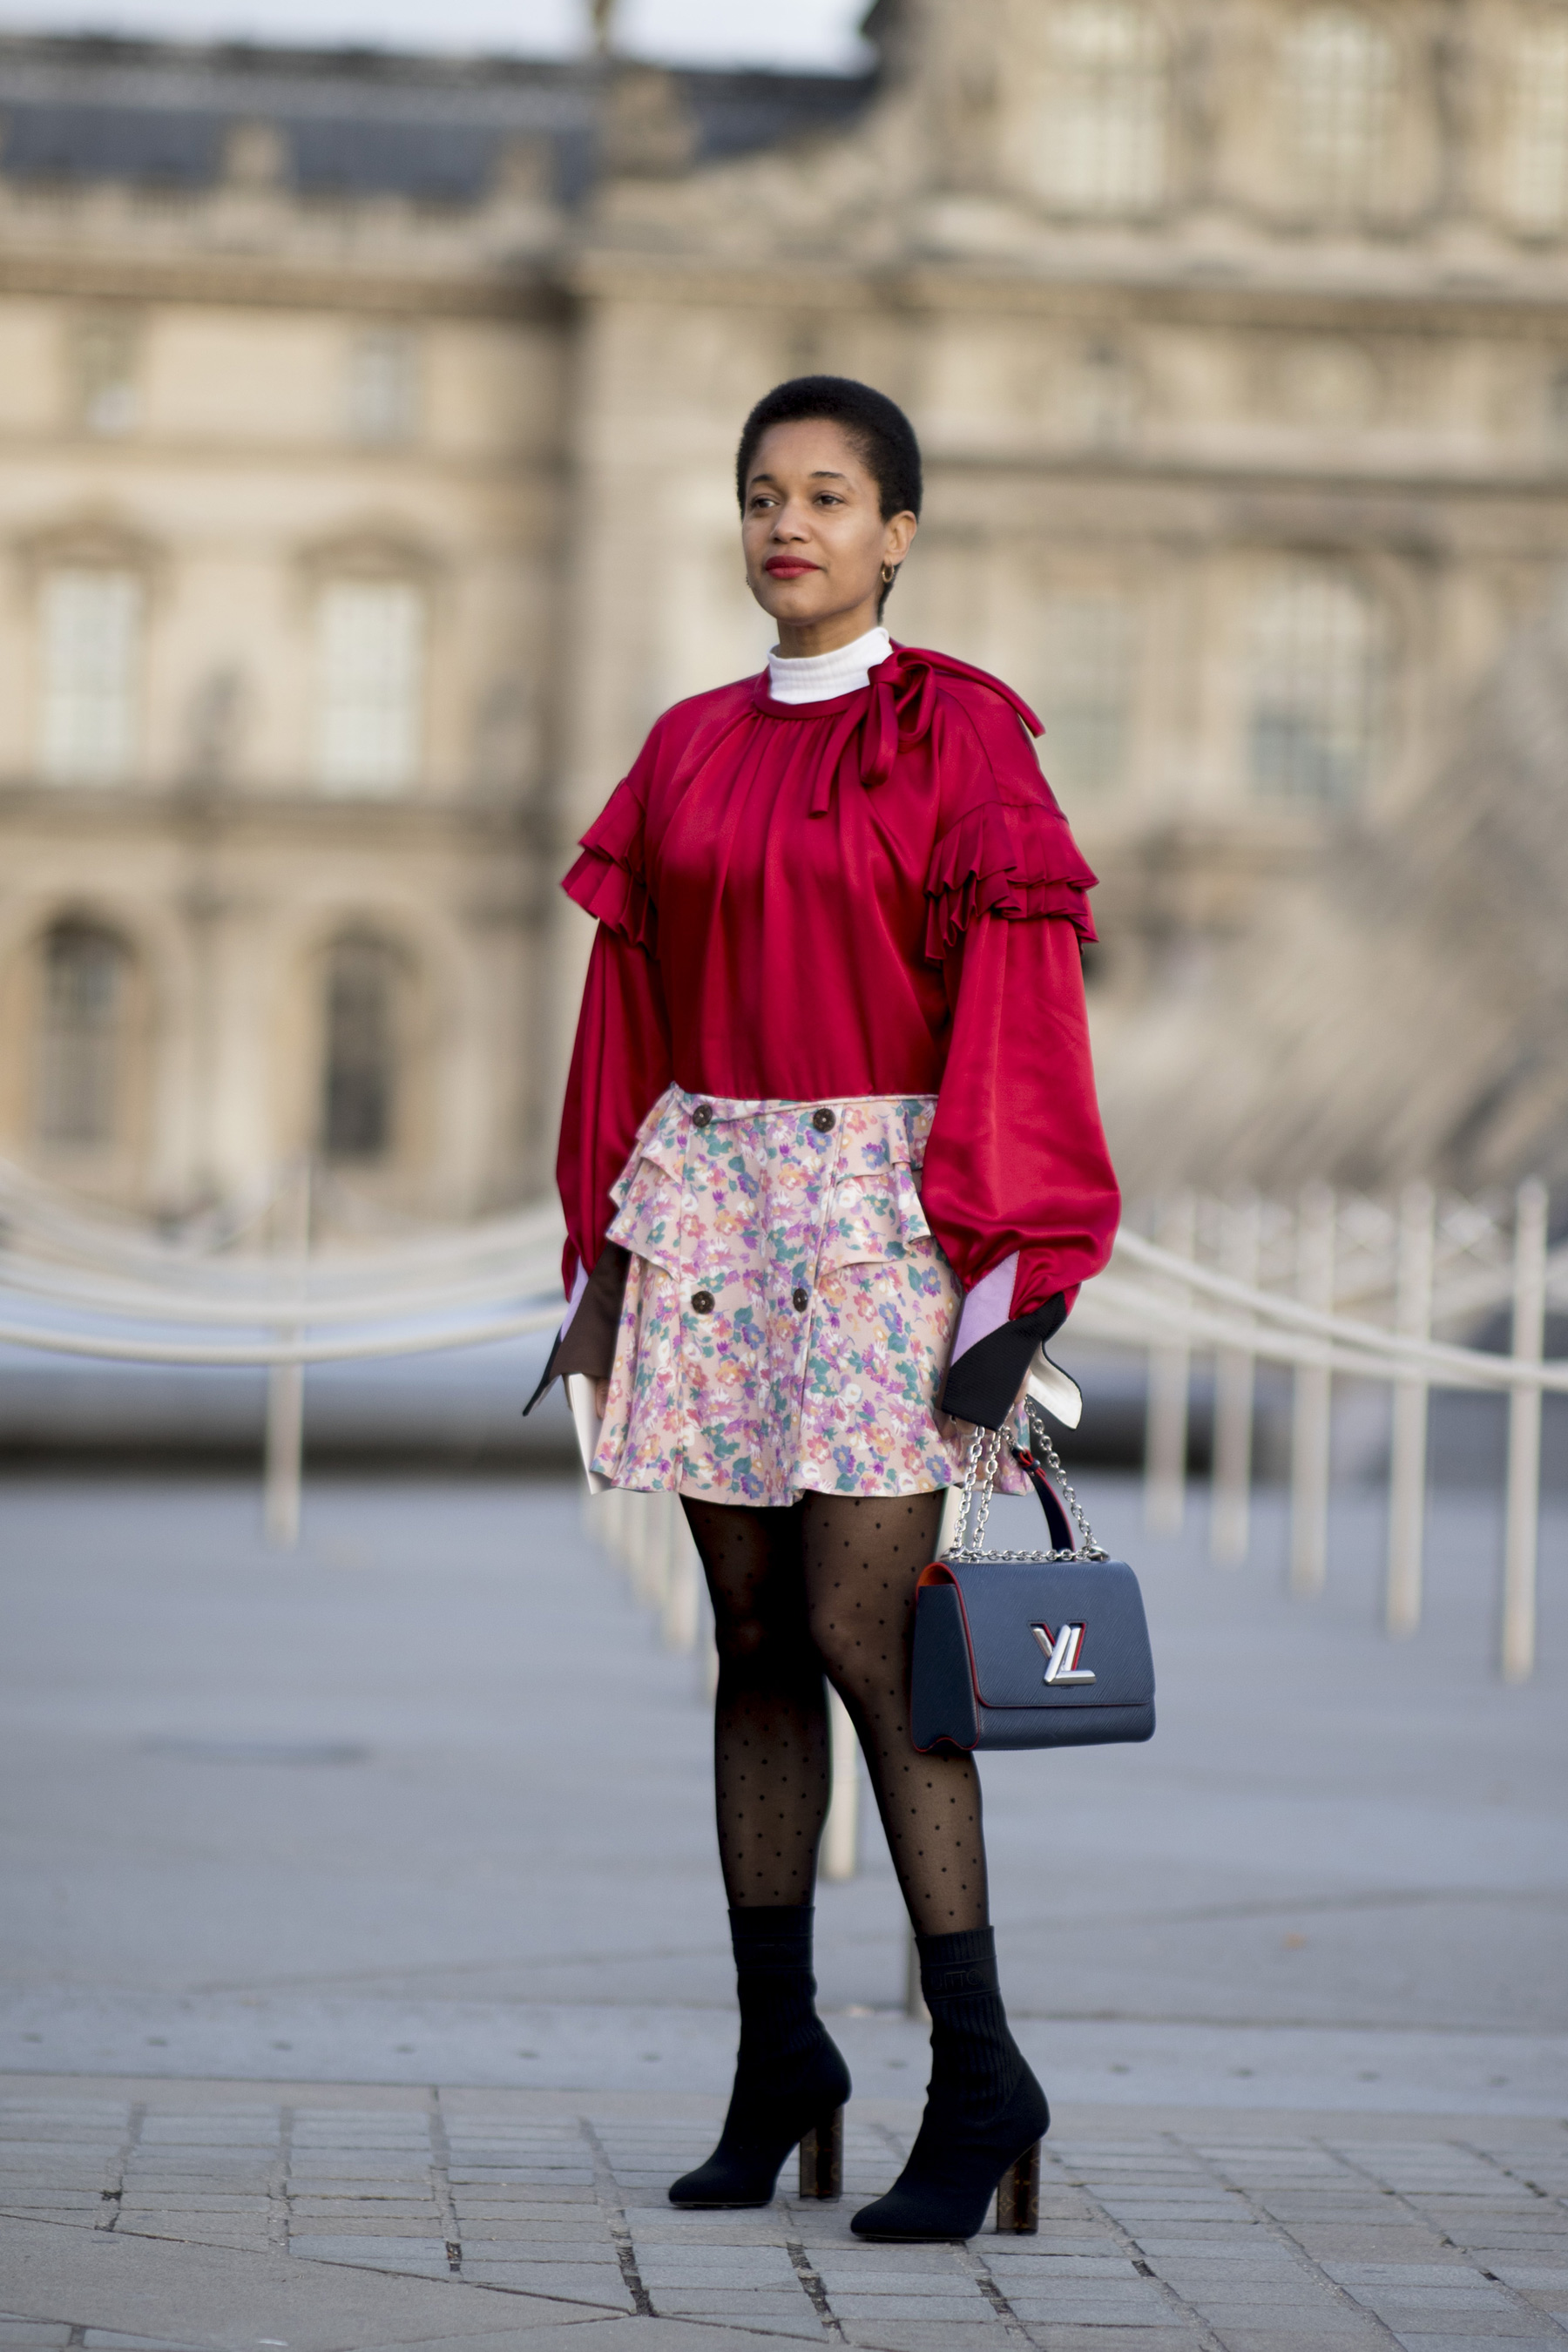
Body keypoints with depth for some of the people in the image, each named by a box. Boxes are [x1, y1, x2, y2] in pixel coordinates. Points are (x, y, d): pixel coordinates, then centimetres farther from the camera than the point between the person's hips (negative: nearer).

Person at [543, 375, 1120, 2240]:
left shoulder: (957, 736, -2)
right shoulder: (691, 751, 13)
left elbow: (1012, 1008, -7)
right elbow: (633, 1002, 16)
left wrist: (996, 1271, -14)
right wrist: (604, 1249, 12)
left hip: (882, 1204, -5)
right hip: (711, 1202, 5)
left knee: (861, 1633, -12)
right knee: (754, 1637, 7)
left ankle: (979, 2070, -7)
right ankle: (777, 2051, 15)